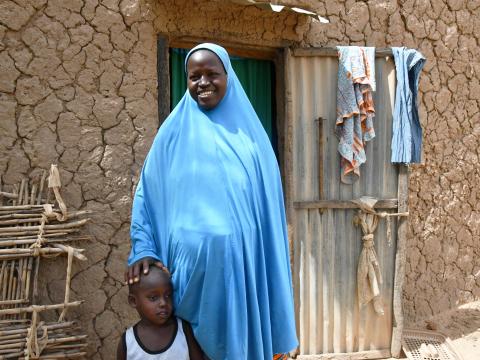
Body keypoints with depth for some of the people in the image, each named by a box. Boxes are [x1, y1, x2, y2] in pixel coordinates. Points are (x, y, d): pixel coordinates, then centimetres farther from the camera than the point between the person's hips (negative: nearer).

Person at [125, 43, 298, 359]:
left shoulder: (249, 131, 7)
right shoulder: (175, 131, 3)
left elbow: (267, 203, 7)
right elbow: (148, 193, 5)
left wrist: (272, 272, 5)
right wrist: (144, 249, -7)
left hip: (241, 262, 1)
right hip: (192, 260, -1)